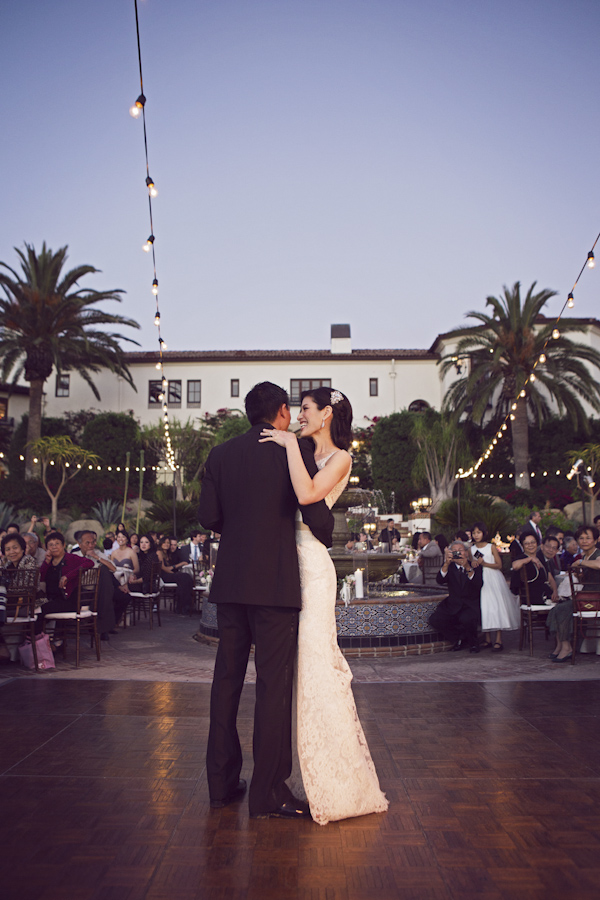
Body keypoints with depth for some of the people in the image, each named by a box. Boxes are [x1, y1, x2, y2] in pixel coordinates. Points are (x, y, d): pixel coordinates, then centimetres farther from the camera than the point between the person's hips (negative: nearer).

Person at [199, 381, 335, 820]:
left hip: (230, 582, 5)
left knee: (227, 678, 13)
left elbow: (209, 516, 3)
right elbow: (318, 516, -10)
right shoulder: (295, 452, -6)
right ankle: (268, 791, 9)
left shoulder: (220, 454, 6)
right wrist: (324, 540, 11)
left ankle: (222, 782, 24)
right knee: (274, 684, 2)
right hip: (276, 582, -5)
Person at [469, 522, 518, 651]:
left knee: (496, 607, -9)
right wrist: (473, 564, -6)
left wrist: (485, 563, -15)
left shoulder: (491, 547, -3)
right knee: (483, 607, 2)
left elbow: (499, 565, -4)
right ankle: (488, 639, 10)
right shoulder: (472, 549, 8)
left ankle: (498, 640, -6)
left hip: (493, 579, -4)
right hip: (479, 580, 4)